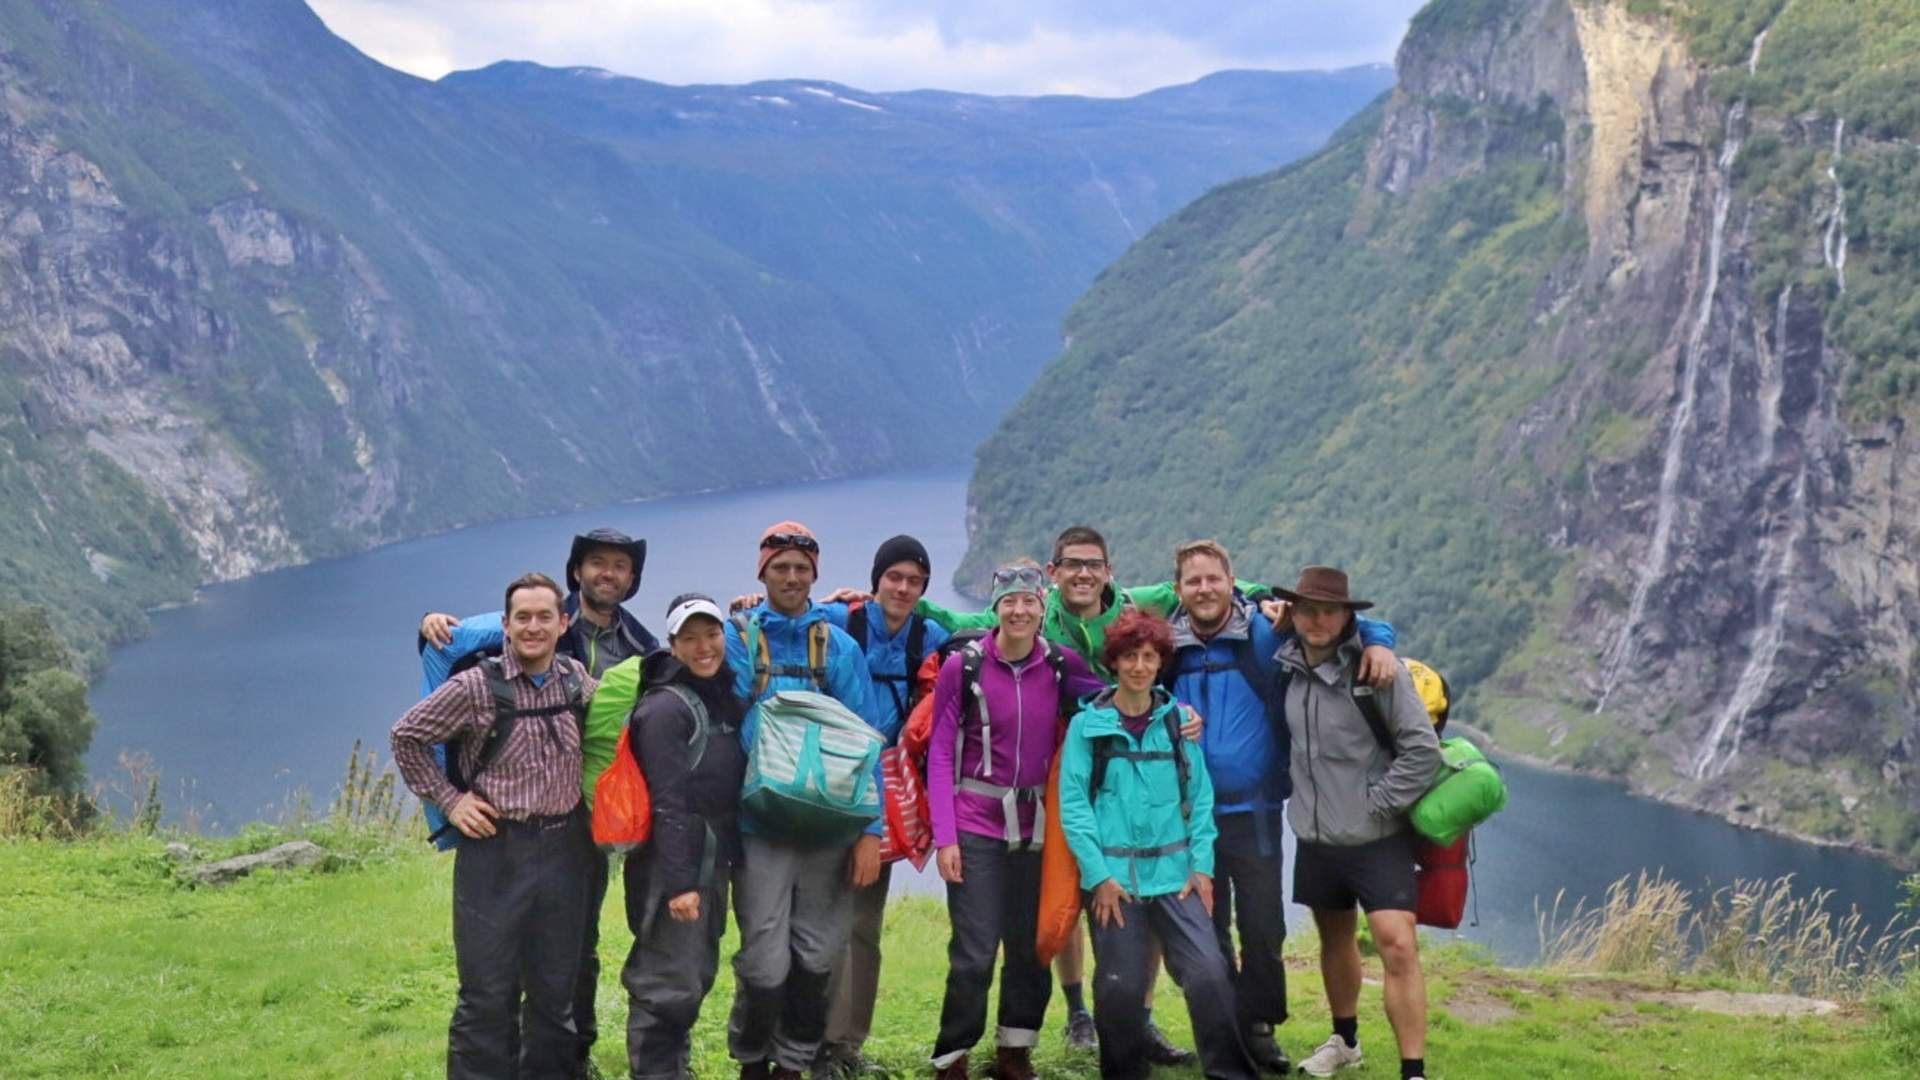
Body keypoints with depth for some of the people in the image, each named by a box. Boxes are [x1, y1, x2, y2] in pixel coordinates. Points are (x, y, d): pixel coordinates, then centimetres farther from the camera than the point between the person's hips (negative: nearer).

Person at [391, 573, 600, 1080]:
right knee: (488, 992, -1)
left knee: (555, 989, 12)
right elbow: (407, 736, 0)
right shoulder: (476, 687, -9)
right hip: (496, 848, -4)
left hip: (564, 848, 4)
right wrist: (448, 800, -5)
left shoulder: (578, 679, 4)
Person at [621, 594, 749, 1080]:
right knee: (669, 982, -5)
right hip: (673, 864, -9)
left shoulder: (725, 697, 11)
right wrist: (679, 882, -22)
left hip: (713, 860, 9)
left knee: (698, 974, 18)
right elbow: (667, 802, -19)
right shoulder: (666, 706, -14)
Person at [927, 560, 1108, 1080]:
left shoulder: (1060, 665, 2)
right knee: (975, 952, -7)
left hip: (1036, 825, 4)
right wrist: (944, 837, -10)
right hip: (976, 826, -3)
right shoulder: (962, 667, -6)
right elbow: (940, 753, -4)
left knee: (1032, 948, 11)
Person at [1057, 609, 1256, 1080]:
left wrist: (1202, 866, -3)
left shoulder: (1179, 721, 7)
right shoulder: (1087, 725, 0)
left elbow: (1200, 798, 6)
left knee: (1209, 971, -10)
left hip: (1175, 874, 1)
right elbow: (1074, 805, -4)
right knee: (1119, 985, 2)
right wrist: (1098, 875, -11)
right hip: (1115, 877, -1)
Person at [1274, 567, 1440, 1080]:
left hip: (1378, 840, -5)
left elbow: (1423, 749, -14)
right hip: (1316, 839, 5)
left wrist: (1378, 805, -14)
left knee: (1398, 947, -15)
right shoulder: (1290, 668, 1)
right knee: (1335, 938, 20)